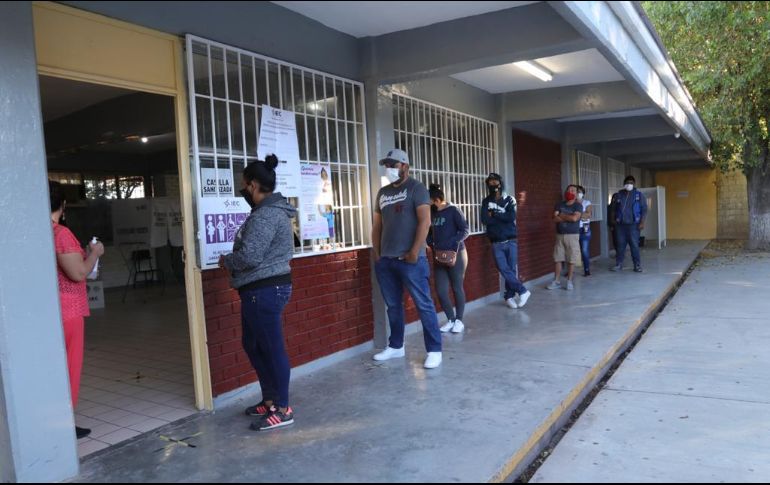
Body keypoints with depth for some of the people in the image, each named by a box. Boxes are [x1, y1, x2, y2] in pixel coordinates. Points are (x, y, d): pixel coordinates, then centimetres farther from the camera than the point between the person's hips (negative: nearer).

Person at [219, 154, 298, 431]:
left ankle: (282, 409, 9)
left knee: (272, 348, -2)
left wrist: (225, 261, -5)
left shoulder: (265, 215, -19)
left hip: (264, 290, -11)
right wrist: (232, 261, 12)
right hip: (264, 288, 11)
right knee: (254, 345, 18)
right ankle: (270, 400, 29)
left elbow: (249, 257, -24)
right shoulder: (272, 210, 15)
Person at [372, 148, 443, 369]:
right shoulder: (383, 192, 16)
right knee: (393, 306, 13)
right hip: (385, 260, 6)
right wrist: (377, 253, 11)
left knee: (424, 305, -2)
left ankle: (434, 350, 5)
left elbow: (425, 221, -11)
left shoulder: (416, 188, -2)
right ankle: (396, 347, 26)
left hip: (410, 259, -6)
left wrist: (414, 252, -16)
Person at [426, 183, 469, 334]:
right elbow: (429, 232, 16)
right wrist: (431, 243, -2)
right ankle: (450, 320, 17)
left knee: (457, 288, 4)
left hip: (456, 254, -5)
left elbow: (465, 230, -11)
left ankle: (459, 320, 18)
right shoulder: (431, 213, 8)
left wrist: (454, 242, -24)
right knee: (441, 291, 1)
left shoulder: (453, 211, -8)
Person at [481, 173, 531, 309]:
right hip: (496, 243, 0)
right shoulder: (486, 202, 5)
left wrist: (494, 214, -9)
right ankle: (522, 291, 4)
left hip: (511, 241, 0)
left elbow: (512, 217, -15)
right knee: (504, 270, -8)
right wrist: (503, 217, -10)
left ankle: (509, 296, 15)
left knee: (512, 269, 2)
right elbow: (485, 220, -11)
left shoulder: (510, 200, 2)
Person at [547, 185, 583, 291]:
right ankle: (556, 281, 11)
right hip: (559, 235, 4)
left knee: (571, 260, -1)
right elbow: (555, 219, -3)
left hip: (572, 235, -4)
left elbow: (574, 218, -18)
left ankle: (569, 282, 9)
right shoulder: (559, 205, 10)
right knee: (558, 259, 4)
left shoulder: (578, 205, -2)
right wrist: (568, 217, -12)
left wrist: (562, 215, -5)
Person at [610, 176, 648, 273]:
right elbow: (614, 209, 13)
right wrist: (614, 221, 5)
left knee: (634, 245, -2)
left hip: (633, 225, -2)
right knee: (620, 245, 5)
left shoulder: (639, 195, 4)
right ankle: (619, 265, 10)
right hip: (620, 225, 2)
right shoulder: (618, 195, 8)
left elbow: (644, 209, 1)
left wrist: (642, 222, -8)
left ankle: (637, 265, 5)